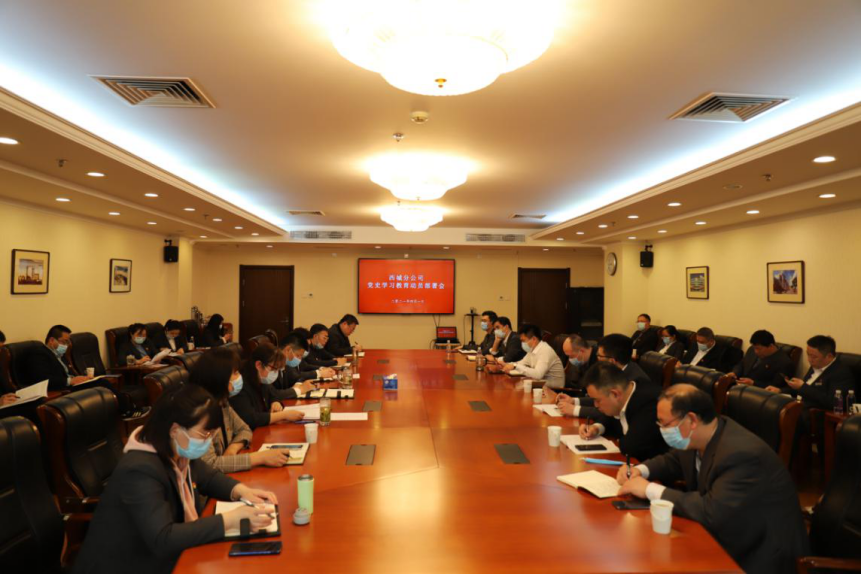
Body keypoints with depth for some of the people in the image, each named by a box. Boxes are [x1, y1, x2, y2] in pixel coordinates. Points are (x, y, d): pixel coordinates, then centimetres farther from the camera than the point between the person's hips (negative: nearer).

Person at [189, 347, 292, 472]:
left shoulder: (221, 402, 1)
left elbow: (244, 429, 12)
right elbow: (209, 464, -28)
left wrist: (233, 448, -9)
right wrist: (261, 457, -26)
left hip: (223, 476, 7)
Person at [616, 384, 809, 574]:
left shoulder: (741, 454, -30)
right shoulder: (697, 438, -5)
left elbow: (711, 512, -36)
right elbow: (674, 460, 14)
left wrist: (650, 490, -28)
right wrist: (640, 470, -6)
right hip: (727, 534, 7)